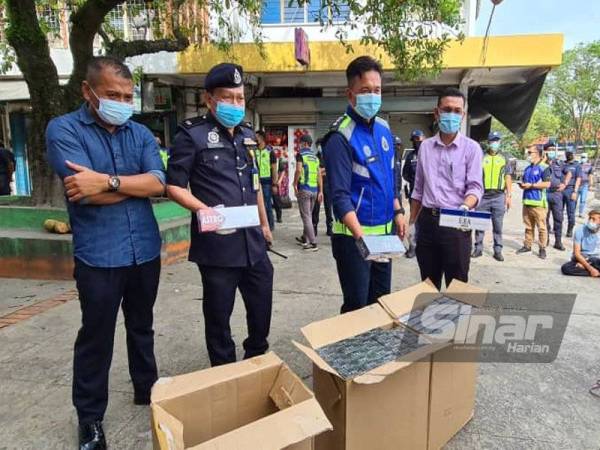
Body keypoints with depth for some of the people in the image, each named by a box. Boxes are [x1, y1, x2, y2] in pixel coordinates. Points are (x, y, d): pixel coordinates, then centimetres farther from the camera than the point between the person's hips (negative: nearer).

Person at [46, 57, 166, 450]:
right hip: (99, 255, -4)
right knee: (96, 336, 9)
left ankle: (146, 389, 40)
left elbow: (159, 184, -9)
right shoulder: (64, 130, -6)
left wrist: (109, 181, -20)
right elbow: (87, 192, -19)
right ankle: (90, 416, 28)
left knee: (141, 326, 20)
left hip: (145, 250, 4)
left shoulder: (141, 133, 6)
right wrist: (136, 184, -10)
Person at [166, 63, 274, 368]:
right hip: (217, 242, -6)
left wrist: (264, 223, 23)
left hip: (252, 240, 7)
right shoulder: (192, 134, -7)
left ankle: (257, 362, 39)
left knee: (262, 305, 16)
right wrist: (205, 210, -23)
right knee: (218, 313, 7)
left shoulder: (247, 134, 14)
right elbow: (174, 186, -8)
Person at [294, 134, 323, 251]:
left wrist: (295, 184, -8)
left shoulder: (300, 154, -4)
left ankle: (313, 243, -8)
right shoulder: (315, 157, 15)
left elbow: (298, 170, -19)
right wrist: (320, 191, 12)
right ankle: (305, 238, 31)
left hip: (304, 189, -7)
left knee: (306, 216, -4)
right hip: (314, 189, 7)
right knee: (309, 215, 18)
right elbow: (319, 175, 11)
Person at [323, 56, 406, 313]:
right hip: (354, 236, -7)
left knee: (382, 300, 20)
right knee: (357, 307, 4)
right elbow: (340, 195, -24)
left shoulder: (383, 128, 7)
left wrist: (398, 211, 12)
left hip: (385, 231, 8)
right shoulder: (340, 137, -17)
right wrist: (360, 234, -36)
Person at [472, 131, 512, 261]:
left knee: (498, 225, 3)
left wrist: (509, 196, 0)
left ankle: (498, 250, 9)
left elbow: (508, 178, 9)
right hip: (483, 195, 0)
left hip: (498, 196, 0)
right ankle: (478, 248, 13)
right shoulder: (481, 158, 8)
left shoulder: (504, 159, 11)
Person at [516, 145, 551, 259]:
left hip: (538, 202, -7)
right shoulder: (527, 168, 18)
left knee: (541, 227, -2)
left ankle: (542, 248, 3)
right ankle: (527, 245, 20)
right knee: (528, 226, 13)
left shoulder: (544, 168, -6)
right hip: (526, 201, 7)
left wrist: (531, 185, -15)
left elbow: (547, 184, -14)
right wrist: (522, 185, 5)